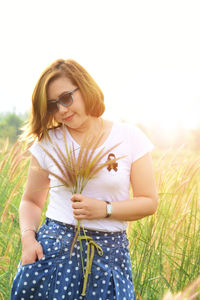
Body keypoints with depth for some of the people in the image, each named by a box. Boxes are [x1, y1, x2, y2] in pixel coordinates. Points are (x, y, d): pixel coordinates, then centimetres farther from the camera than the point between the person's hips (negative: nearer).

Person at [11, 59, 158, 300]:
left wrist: (105, 209, -14)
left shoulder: (129, 137, -1)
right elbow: (31, 201, 10)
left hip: (109, 252, 0)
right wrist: (28, 237, -8)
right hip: (53, 248, 1)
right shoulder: (48, 143, 2)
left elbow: (149, 202, 0)